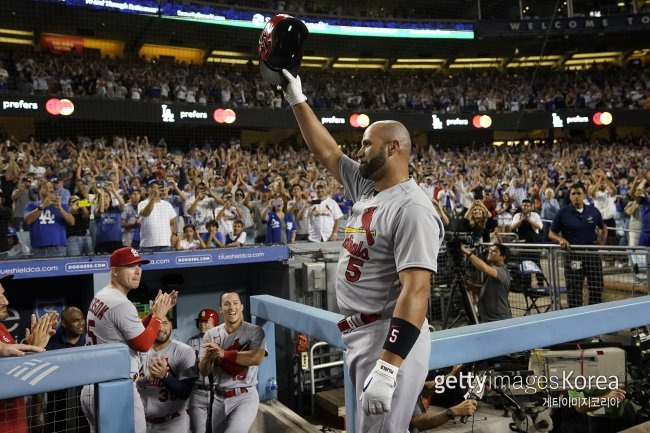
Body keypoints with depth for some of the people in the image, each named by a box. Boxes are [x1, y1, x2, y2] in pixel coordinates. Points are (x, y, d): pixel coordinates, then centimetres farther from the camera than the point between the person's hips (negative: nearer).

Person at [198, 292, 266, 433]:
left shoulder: (255, 331, -7)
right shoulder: (211, 335, 3)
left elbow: (257, 358, -24)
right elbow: (204, 372, 3)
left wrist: (223, 353, -24)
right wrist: (207, 358, -20)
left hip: (245, 398, -4)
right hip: (219, 399, 5)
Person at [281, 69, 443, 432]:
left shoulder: (412, 209, -20)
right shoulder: (366, 186, 8)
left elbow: (416, 292, -27)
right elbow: (326, 151, 19)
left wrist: (387, 369, -32)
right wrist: (297, 100, 19)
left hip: (390, 340, -9)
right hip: (360, 335, 10)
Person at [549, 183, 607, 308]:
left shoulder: (593, 211, 6)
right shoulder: (563, 213, -1)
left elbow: (603, 228, 21)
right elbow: (551, 233, 5)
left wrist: (601, 241, 5)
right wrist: (561, 239, -14)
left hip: (592, 254, 2)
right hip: (572, 255, -2)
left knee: (596, 288, 8)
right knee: (574, 290, 3)